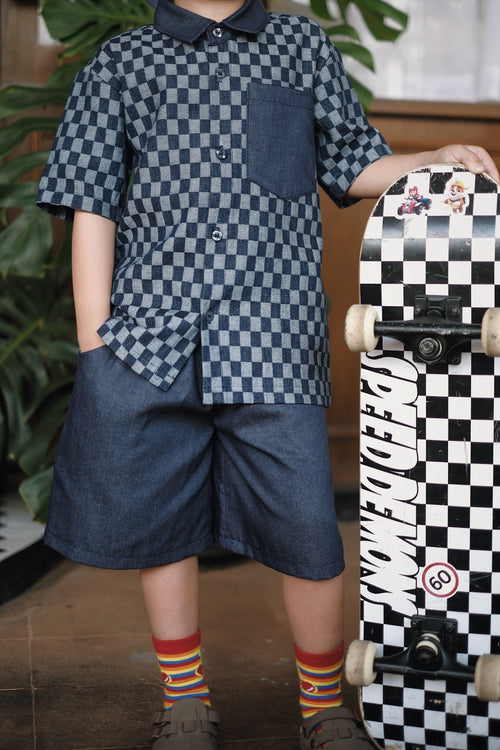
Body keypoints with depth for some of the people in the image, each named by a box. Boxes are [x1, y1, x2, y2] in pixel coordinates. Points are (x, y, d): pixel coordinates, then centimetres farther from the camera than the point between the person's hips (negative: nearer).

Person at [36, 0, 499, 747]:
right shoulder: (122, 63, 13)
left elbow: (354, 167, 21)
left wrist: (437, 161, 2)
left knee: (307, 534, -1)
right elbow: (93, 207, 9)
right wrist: (94, 348, 2)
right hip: (150, 346, 1)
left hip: (273, 348, 0)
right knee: (161, 525, 9)